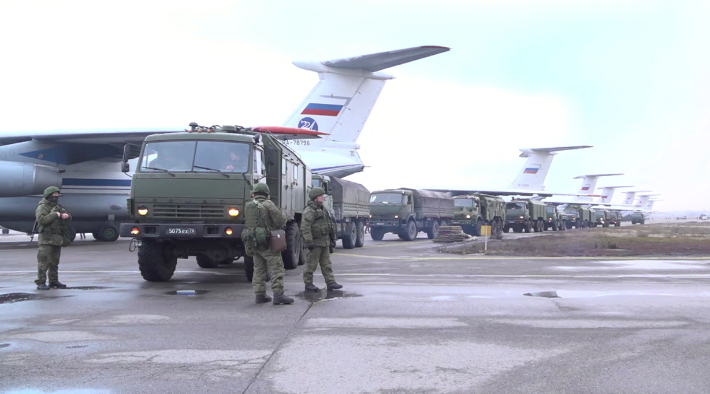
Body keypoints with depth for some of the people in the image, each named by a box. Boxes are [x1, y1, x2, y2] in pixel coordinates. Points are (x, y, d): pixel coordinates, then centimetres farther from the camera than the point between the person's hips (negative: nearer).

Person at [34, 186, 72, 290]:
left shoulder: (58, 207, 19)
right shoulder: (42, 207, -4)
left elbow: (68, 220, 22)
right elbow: (41, 219, -21)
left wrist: (66, 216, -1)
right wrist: (54, 215, -18)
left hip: (57, 238, 8)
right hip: (46, 239, -8)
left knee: (54, 262, 12)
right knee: (44, 261, -10)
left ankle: (54, 281, 20)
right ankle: (41, 282, -9)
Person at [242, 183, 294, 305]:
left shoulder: (248, 206, 11)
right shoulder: (268, 204, -8)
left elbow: (248, 223, 15)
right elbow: (279, 218, -14)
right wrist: (285, 220, 6)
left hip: (253, 242, 7)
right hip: (267, 241, -6)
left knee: (258, 268, 13)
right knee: (276, 267, -5)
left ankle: (260, 295, 14)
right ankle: (278, 295, -12)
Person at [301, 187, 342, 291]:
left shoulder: (322, 209, 16)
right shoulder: (309, 210, -15)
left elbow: (329, 223, 27)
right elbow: (305, 227, -22)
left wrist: (332, 236, 25)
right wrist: (309, 241, -26)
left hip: (325, 241, 9)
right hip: (315, 242, -9)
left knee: (326, 263, 9)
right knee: (311, 264, 0)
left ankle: (330, 282, 11)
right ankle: (308, 284, 9)